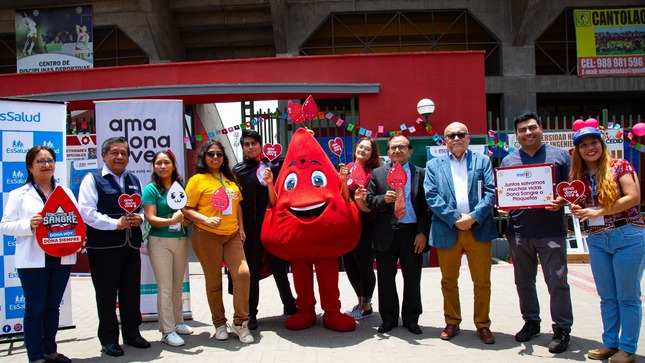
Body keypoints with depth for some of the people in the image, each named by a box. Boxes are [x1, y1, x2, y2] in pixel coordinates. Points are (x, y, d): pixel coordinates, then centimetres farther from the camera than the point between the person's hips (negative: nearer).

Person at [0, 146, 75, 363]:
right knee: (35, 308, 3)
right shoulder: (19, 195, 1)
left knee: (53, 307, 14)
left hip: (62, 259, 4)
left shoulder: (65, 192, 11)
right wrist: (29, 224, -22)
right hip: (33, 261, -4)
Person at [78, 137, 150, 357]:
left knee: (132, 291, 12)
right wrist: (116, 223, -18)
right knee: (106, 294, 4)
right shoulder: (93, 179, -3)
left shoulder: (134, 180, 16)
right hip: (103, 247, -5)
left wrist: (139, 218, -3)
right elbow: (86, 212, -13)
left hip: (131, 245, 5)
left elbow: (143, 208, 20)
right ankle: (109, 339, 18)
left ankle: (132, 333, 26)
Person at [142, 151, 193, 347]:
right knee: (165, 288, -3)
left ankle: (178, 322, 28)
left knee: (178, 286, 15)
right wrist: (171, 221, -28)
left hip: (181, 240, 5)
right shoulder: (151, 189, -5)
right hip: (160, 241, -5)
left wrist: (186, 219, -8)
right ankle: (167, 331, 3)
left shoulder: (180, 186, 8)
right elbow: (151, 219, -12)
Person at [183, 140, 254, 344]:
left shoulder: (230, 179, 13)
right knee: (214, 281, 5)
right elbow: (187, 209, -6)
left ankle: (240, 322, 5)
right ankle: (219, 324, 23)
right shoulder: (197, 180, -3)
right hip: (207, 236, -4)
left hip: (232, 235, 4)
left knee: (242, 273, -9)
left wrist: (241, 227, 10)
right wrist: (207, 220, -21)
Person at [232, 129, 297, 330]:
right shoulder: (238, 170, 5)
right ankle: (250, 313, 17)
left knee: (279, 266, 12)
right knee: (252, 270, 6)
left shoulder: (274, 166, 9)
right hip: (251, 229, -1)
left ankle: (290, 305, 27)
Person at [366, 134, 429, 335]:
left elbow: (426, 206, 1)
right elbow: (369, 200, 4)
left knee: (412, 278, 8)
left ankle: (411, 318, 23)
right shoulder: (377, 173, 8)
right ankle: (389, 318, 22)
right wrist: (384, 199, -16)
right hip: (386, 234, 1)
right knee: (385, 278, 8)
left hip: (412, 233, -1)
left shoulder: (421, 174, 5)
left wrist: (423, 232, -6)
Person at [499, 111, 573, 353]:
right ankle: (531, 322, 28)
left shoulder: (559, 156, 5)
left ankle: (562, 328, 13)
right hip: (518, 231, 3)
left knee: (557, 281, -1)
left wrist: (562, 201, -16)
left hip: (551, 231, -3)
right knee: (524, 281, 12)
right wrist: (501, 205, -6)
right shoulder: (508, 160, 12)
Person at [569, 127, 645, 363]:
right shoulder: (579, 177, 10)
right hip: (597, 241, 5)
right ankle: (610, 344, 23)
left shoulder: (619, 166, -3)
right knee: (607, 297, 12)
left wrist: (598, 212, -16)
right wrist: (577, 211, -6)